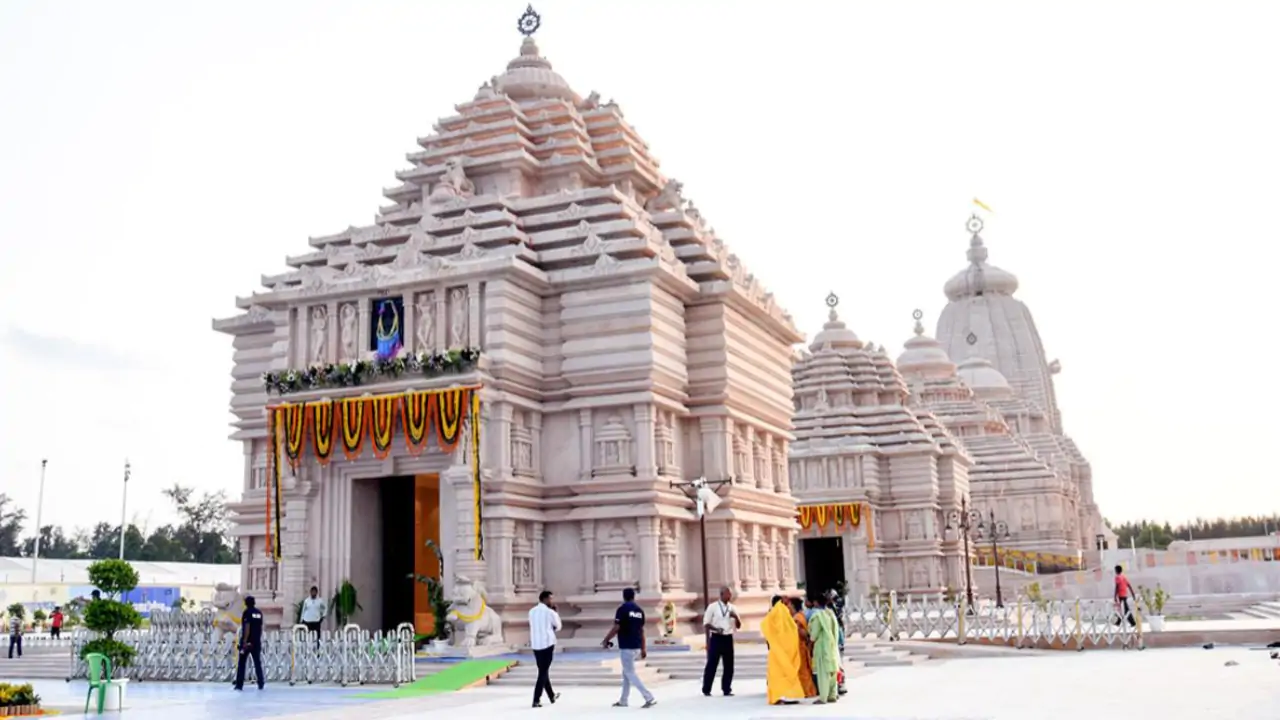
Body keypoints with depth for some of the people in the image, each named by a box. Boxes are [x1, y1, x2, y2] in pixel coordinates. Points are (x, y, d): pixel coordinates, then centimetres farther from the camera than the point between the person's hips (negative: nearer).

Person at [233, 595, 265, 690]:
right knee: (257, 663, 9)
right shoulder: (259, 613, 9)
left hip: (247, 641, -5)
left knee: (242, 663, 3)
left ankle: (239, 684, 1)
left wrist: (245, 641, -20)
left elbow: (247, 627, -17)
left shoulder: (247, 612, -9)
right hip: (257, 641, 5)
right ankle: (261, 683, 4)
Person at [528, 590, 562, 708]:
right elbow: (558, 626, 5)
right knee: (543, 672, -2)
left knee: (543, 670, 17)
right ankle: (536, 700, -8)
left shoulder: (531, 612, 6)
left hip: (535, 644, 6)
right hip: (547, 643, -6)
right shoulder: (550, 612, -9)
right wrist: (555, 612, 12)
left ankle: (552, 696, 31)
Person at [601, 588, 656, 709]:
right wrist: (644, 649, 15)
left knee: (630, 673, -3)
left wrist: (606, 640, -1)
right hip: (636, 646, 7)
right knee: (626, 672, 18)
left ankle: (649, 698, -12)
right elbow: (641, 630, 11)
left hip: (626, 646, -7)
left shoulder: (622, 609, -10)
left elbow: (616, 628, -13)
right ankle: (623, 700, 21)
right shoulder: (639, 610, 10)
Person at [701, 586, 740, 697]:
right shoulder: (712, 607, -3)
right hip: (716, 638, -4)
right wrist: (715, 629, -21)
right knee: (712, 664, 0)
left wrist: (736, 617, -9)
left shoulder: (733, 608, 9)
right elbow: (706, 624, -3)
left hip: (728, 638, 4)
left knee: (729, 665, 4)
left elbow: (738, 626, 11)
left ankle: (726, 690, 14)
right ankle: (706, 690, 8)